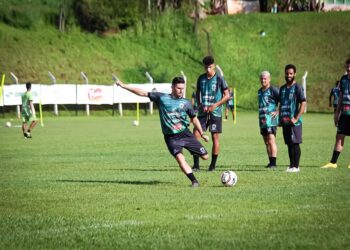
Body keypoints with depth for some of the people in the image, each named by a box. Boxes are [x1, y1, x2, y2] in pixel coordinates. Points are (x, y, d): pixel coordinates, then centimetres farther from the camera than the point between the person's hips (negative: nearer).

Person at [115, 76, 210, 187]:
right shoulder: (162, 97, 0)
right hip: (171, 138, -2)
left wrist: (202, 134, 11)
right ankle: (194, 181, -20)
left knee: (205, 156, -2)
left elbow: (194, 119, 15)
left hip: (185, 134, 2)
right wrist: (123, 86, -1)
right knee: (180, 158, -24)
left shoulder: (186, 103, 5)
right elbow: (143, 93, 1)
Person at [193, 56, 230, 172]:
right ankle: (196, 165, -3)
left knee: (215, 137, 0)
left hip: (215, 113, -3)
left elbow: (227, 95, -3)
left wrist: (215, 105, -14)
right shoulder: (201, 78, 7)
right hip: (203, 112, 3)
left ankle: (213, 165, 11)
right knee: (195, 135, -7)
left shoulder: (219, 78, -5)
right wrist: (200, 104, -2)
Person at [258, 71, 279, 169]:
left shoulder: (273, 90, -7)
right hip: (262, 120, 8)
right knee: (266, 142, 10)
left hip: (271, 120, -8)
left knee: (271, 141, -13)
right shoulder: (260, 91, 17)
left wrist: (277, 112, -13)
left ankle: (273, 162, -16)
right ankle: (270, 162, 15)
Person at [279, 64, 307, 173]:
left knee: (295, 143, -5)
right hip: (285, 121, 6)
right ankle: (291, 165, 14)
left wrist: (296, 118, -17)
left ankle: (296, 166, -2)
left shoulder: (297, 88, -6)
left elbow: (303, 103, -12)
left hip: (294, 122, -6)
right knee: (289, 144, 9)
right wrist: (280, 118, 12)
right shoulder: (282, 88, 15)